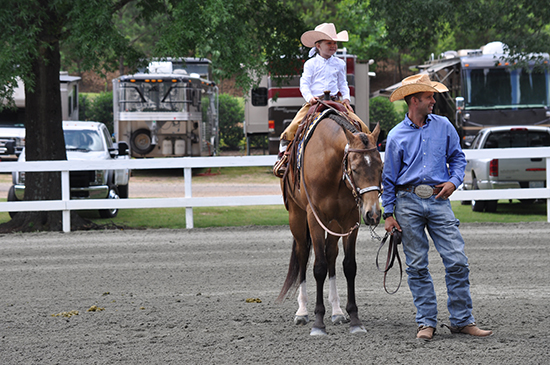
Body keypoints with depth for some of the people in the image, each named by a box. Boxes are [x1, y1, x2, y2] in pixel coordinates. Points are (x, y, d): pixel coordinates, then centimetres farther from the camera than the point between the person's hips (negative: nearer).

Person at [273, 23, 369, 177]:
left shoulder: (339, 64, 14)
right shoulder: (311, 64, 5)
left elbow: (343, 84, 19)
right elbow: (304, 83, 0)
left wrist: (346, 98, 2)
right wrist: (309, 97, -17)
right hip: (313, 103, -2)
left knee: (361, 127, -12)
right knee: (292, 128, -20)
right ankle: (283, 155, -6)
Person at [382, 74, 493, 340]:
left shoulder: (443, 126, 8)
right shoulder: (396, 136, 3)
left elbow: (457, 157, 17)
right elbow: (389, 178, 6)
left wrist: (454, 181, -3)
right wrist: (388, 214, 2)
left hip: (438, 201, 1)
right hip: (408, 202, -1)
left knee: (457, 261, -6)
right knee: (417, 266, 2)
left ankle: (462, 320, 1)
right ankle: (426, 322, 9)